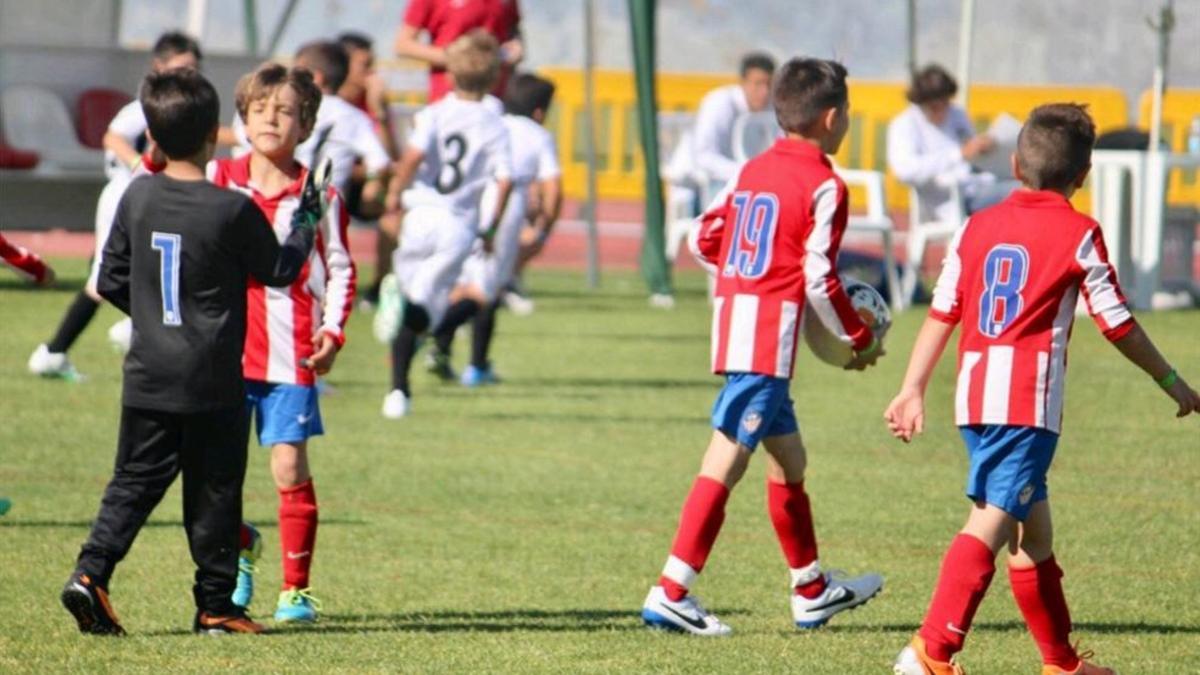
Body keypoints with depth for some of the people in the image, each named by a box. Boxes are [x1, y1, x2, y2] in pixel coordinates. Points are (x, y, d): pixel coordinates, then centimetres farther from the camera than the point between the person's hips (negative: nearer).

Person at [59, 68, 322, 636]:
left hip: (148, 377, 4)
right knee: (214, 492, 7)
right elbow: (280, 270, 0)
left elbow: (111, 281, 7)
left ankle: (91, 572, -8)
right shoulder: (233, 210, -13)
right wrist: (305, 222, 15)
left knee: (134, 482, 10)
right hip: (213, 385, -4)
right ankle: (216, 604, 11)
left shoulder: (137, 197, -1)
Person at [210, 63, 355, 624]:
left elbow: (340, 269, 7)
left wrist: (332, 332, -4)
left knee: (290, 468, -4)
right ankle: (240, 547, 29)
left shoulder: (319, 196, 2)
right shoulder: (218, 181, 7)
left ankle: (296, 589, 6)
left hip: (291, 353, -2)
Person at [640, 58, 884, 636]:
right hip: (772, 334, -9)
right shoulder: (823, 187, -9)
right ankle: (670, 594, -15)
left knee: (787, 454, 20)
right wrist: (859, 339, 0)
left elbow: (705, 242, 15)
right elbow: (819, 279, -12)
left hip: (733, 321, 9)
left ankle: (812, 590, 30)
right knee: (726, 460, -11)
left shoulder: (752, 171, 14)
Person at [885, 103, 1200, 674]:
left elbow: (941, 315, 11)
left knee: (1030, 523, 18)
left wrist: (912, 390, 16)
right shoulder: (1078, 235, -1)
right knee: (993, 520, -12)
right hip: (1029, 399, -7)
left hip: (975, 392, 7)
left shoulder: (977, 227, 13)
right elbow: (1118, 325, 3)